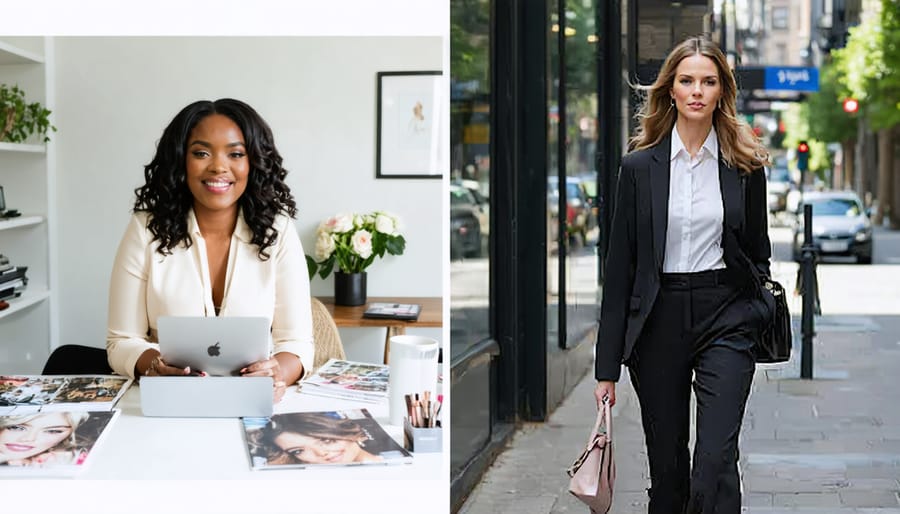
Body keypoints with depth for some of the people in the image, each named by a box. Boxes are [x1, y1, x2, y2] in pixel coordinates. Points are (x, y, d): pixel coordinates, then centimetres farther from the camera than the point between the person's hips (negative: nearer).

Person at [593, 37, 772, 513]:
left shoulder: (745, 165, 3)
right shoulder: (640, 165, 1)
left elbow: (757, 250, 13)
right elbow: (620, 264, 2)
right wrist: (608, 366, 0)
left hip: (725, 316, -1)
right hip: (658, 318, 1)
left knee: (715, 459, -14)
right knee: (666, 462, 9)